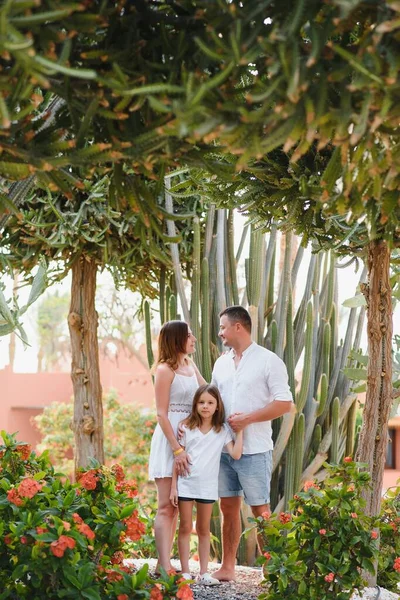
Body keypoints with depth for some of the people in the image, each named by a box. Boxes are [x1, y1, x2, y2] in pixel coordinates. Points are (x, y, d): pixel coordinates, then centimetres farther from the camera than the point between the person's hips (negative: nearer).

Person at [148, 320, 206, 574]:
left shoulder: (191, 366, 13)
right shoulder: (165, 370, -10)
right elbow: (162, 414, -13)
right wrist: (177, 449, -19)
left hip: (188, 438, 8)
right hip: (168, 440, -8)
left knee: (176, 506, 10)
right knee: (166, 507, -9)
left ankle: (165, 563, 15)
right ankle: (165, 567, -12)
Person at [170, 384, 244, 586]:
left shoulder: (223, 430, 1)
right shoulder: (187, 427, 0)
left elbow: (236, 454, -10)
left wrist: (240, 431, -10)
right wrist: (174, 486, -2)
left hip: (208, 486, 1)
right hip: (186, 484, -1)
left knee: (203, 529, 10)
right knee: (185, 528, 3)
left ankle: (204, 572, 14)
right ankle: (185, 572, 7)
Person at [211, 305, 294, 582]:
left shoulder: (268, 360, -6)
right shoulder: (221, 363, 14)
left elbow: (285, 403, -11)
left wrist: (247, 419, -18)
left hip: (254, 450, -6)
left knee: (260, 510, -2)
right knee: (229, 507, 10)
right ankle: (227, 568, 18)